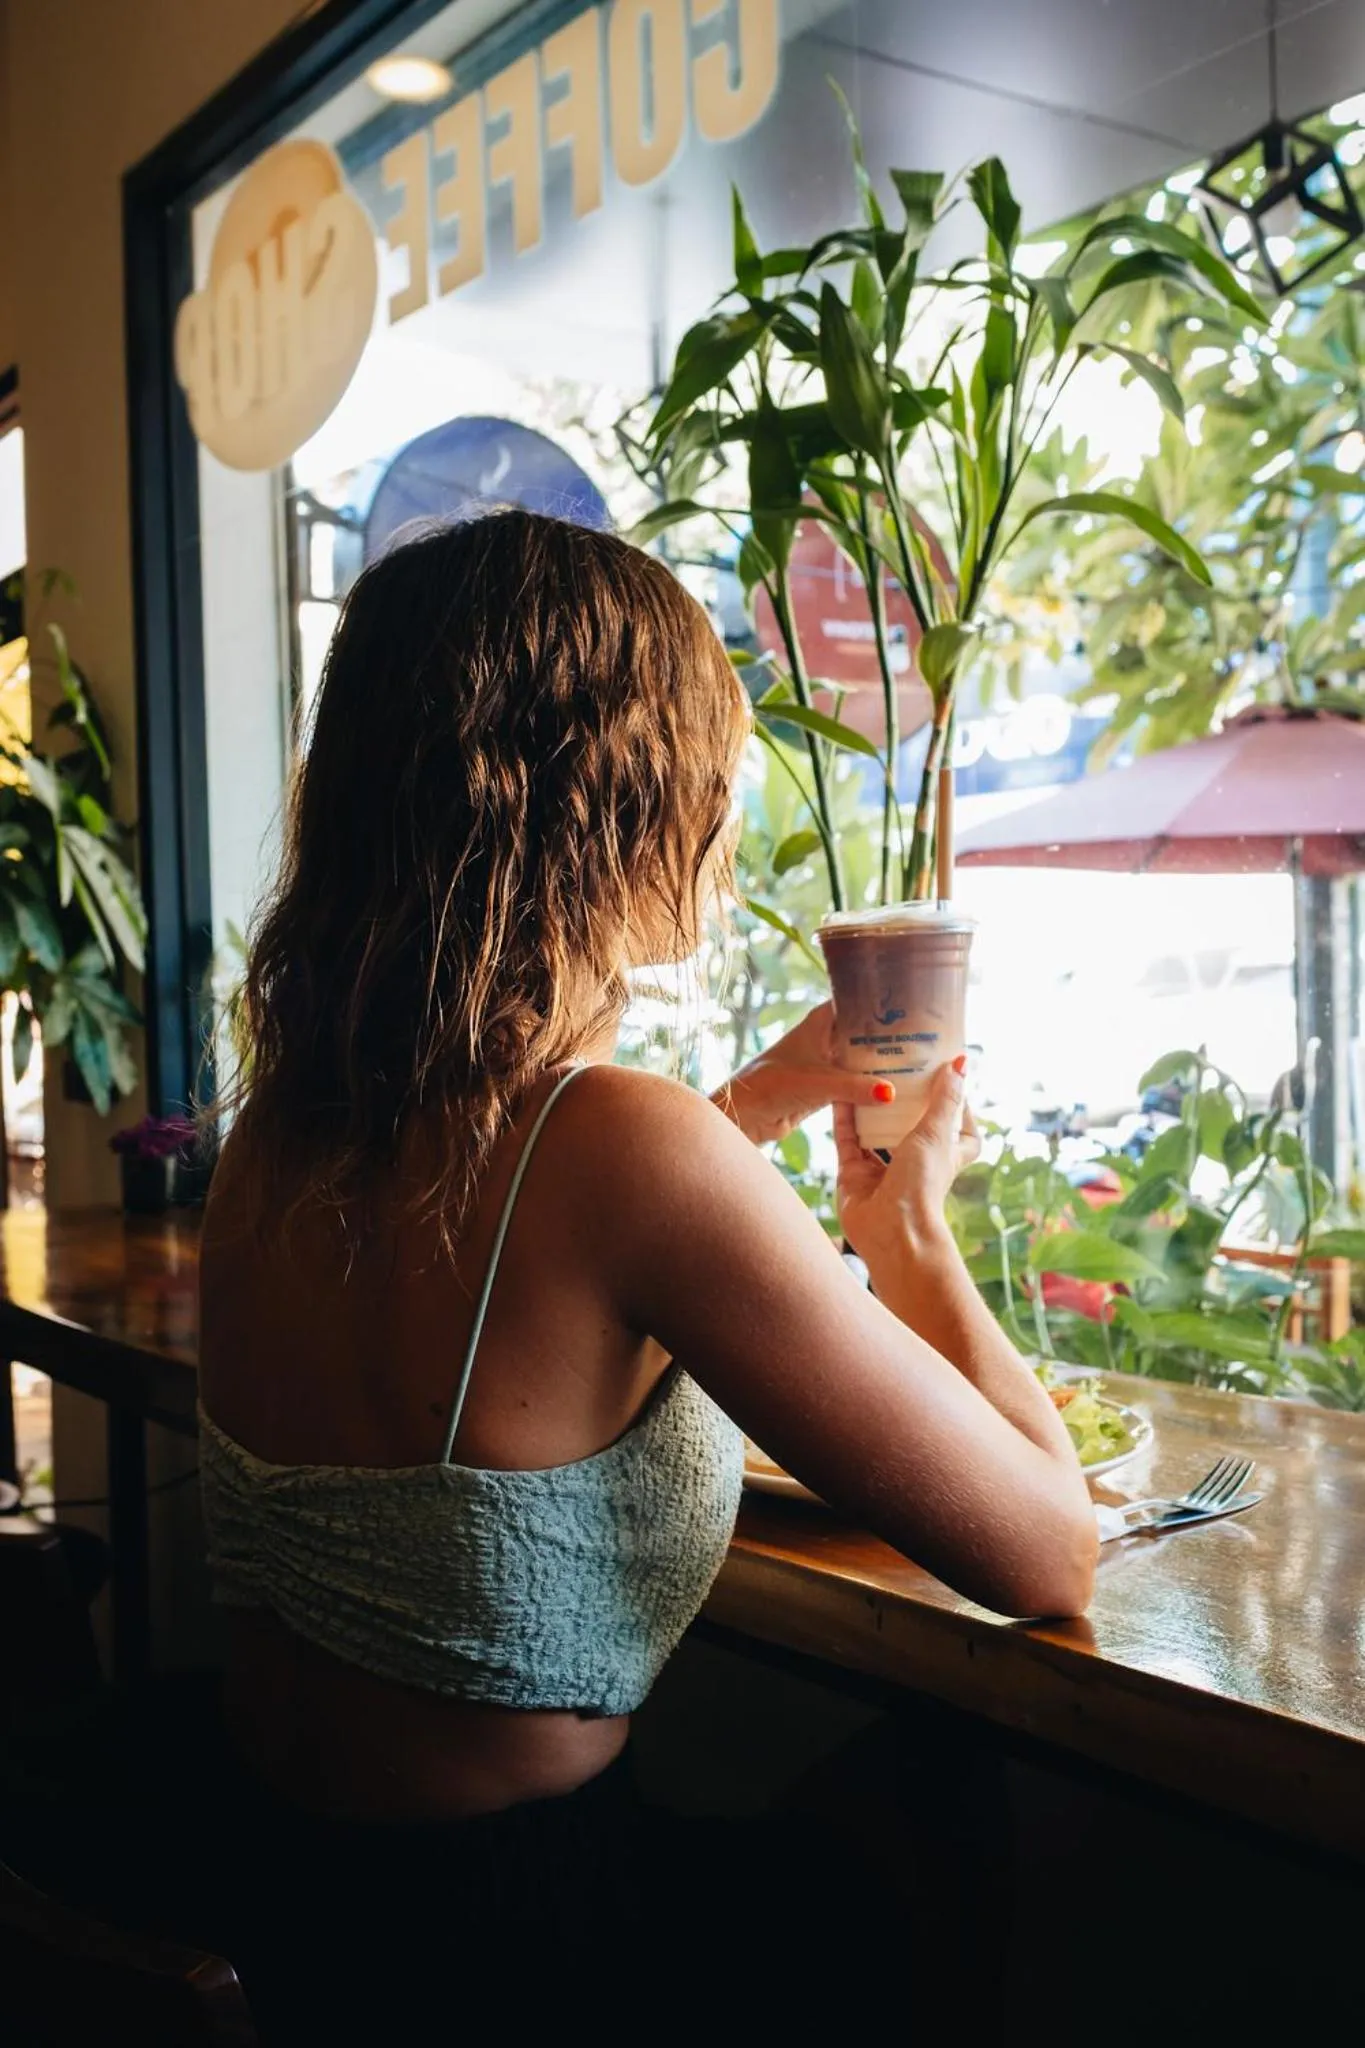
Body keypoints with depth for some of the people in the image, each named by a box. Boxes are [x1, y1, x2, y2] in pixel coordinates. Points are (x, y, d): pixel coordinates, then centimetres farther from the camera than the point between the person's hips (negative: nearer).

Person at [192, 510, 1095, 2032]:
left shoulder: (281, 1124, -4)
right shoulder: (623, 1144, -28)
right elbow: (1048, 1557, -20)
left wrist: (756, 1109, 18)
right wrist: (905, 1218, -5)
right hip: (501, 1908, -7)